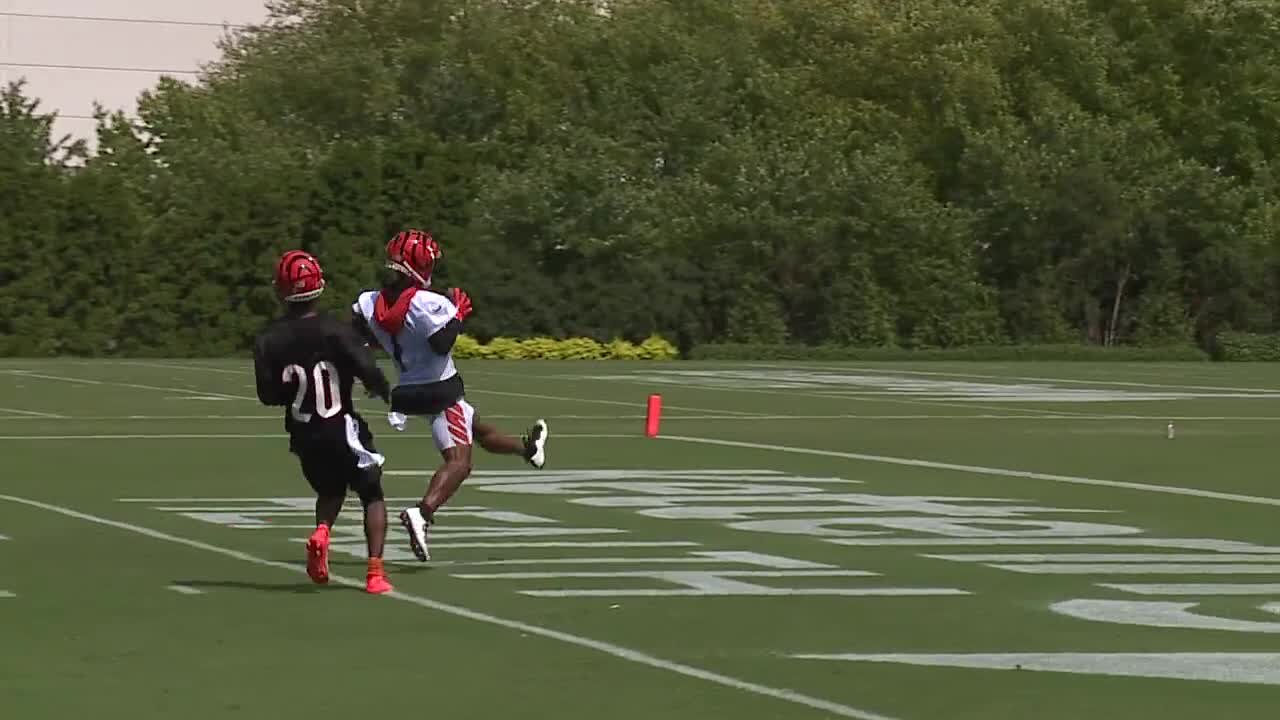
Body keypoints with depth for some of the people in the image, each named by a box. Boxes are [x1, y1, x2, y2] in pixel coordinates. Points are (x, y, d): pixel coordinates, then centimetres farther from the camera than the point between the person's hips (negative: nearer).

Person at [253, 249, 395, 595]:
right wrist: (386, 392, 4)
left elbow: (268, 395, -4)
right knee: (371, 494, 12)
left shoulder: (269, 341, -7)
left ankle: (321, 531, -4)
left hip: (304, 436, 3)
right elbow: (369, 373, -17)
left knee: (330, 491, 28)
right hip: (342, 430, -3)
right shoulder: (335, 331, -14)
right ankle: (375, 572, -3)